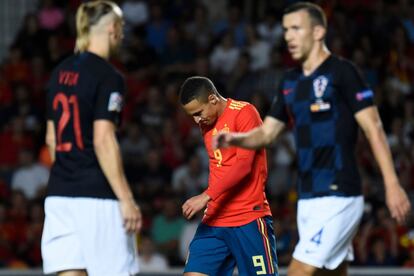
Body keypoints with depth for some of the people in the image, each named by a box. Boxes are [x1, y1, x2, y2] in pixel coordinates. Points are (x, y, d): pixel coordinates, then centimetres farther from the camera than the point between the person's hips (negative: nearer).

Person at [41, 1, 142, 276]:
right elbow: (103, 141, -18)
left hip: (59, 194, 7)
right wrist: (126, 200, -17)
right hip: (97, 196, -7)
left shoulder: (62, 71, 12)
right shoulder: (108, 76, -10)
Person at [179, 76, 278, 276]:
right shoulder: (206, 124, 15)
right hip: (214, 220, 7)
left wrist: (206, 196, -25)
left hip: (249, 220, -7)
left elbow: (243, 165, -20)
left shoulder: (244, 113, -10)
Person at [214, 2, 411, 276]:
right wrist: (235, 139, -4)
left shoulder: (342, 72, -9)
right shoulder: (290, 82, 14)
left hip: (338, 198, -8)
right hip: (307, 199, 8)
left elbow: (374, 129, -11)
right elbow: (266, 133, 18)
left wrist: (392, 185, -17)